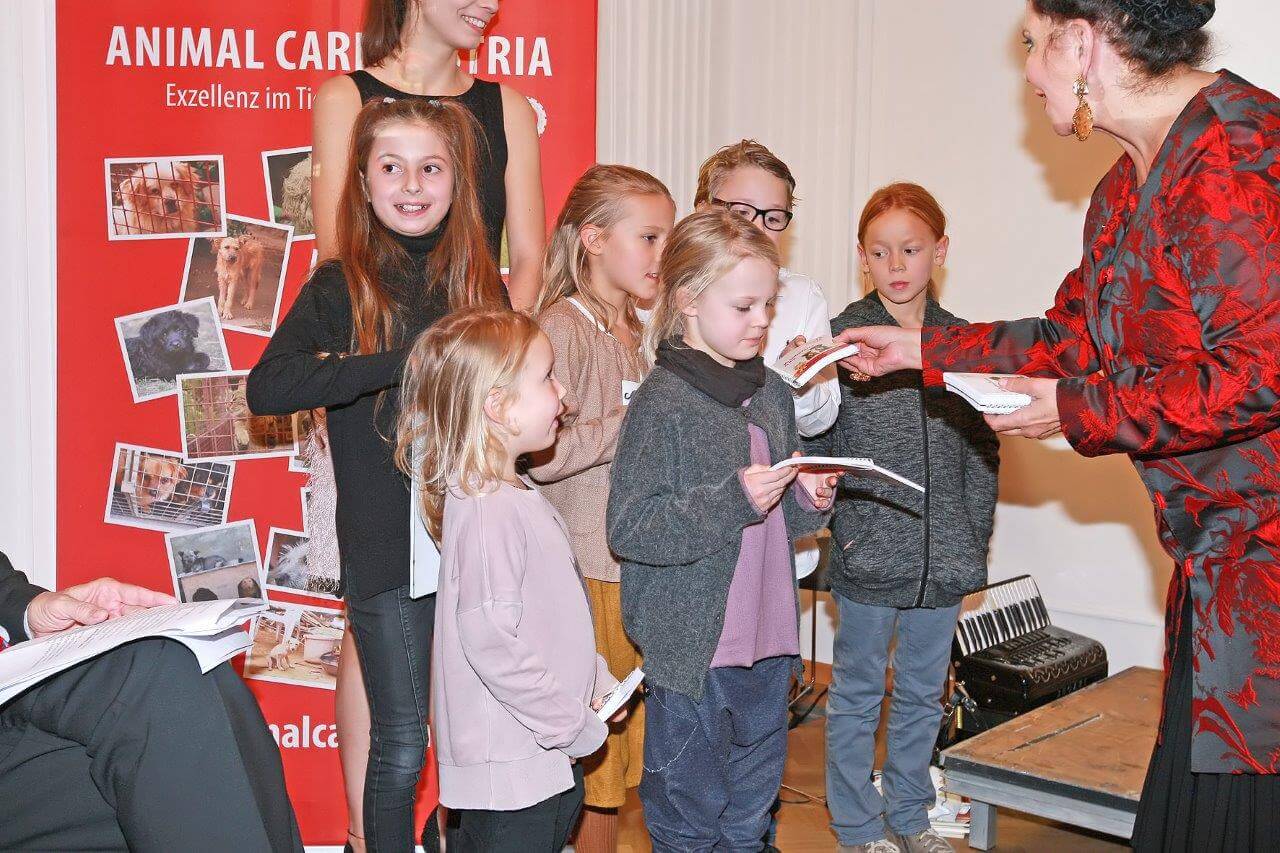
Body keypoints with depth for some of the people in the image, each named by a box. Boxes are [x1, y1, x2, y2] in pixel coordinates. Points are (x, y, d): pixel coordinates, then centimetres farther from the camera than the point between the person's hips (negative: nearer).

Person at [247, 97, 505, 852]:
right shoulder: (342, 287, -3)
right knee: (403, 751, 4)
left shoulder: (480, 284, 6)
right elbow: (267, 388, -19)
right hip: (386, 554, -3)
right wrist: (404, 361, -26)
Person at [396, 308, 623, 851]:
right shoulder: (488, 512, -22)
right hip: (511, 773, -10)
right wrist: (577, 727, -18)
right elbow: (491, 643, -26)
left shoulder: (515, 496, 11)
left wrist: (594, 679, 11)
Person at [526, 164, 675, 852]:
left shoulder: (634, 330, 13)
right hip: (585, 569, -8)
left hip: (637, 563, 8)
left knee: (623, 738, 16)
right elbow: (540, 453, -26)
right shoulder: (561, 327, -14)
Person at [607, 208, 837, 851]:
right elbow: (629, 529, -20)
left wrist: (810, 502, 0)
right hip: (691, 647, -7)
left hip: (769, 640, 7)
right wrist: (731, 501, -25)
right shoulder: (662, 402, -14)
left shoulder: (772, 393, 8)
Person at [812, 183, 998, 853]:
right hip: (868, 555, -4)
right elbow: (815, 444, -7)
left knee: (923, 694, 17)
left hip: (944, 561, 4)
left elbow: (982, 452, 9)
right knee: (857, 695, 9)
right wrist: (838, 517, -17)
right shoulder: (841, 336, -6)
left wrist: (974, 538, 4)